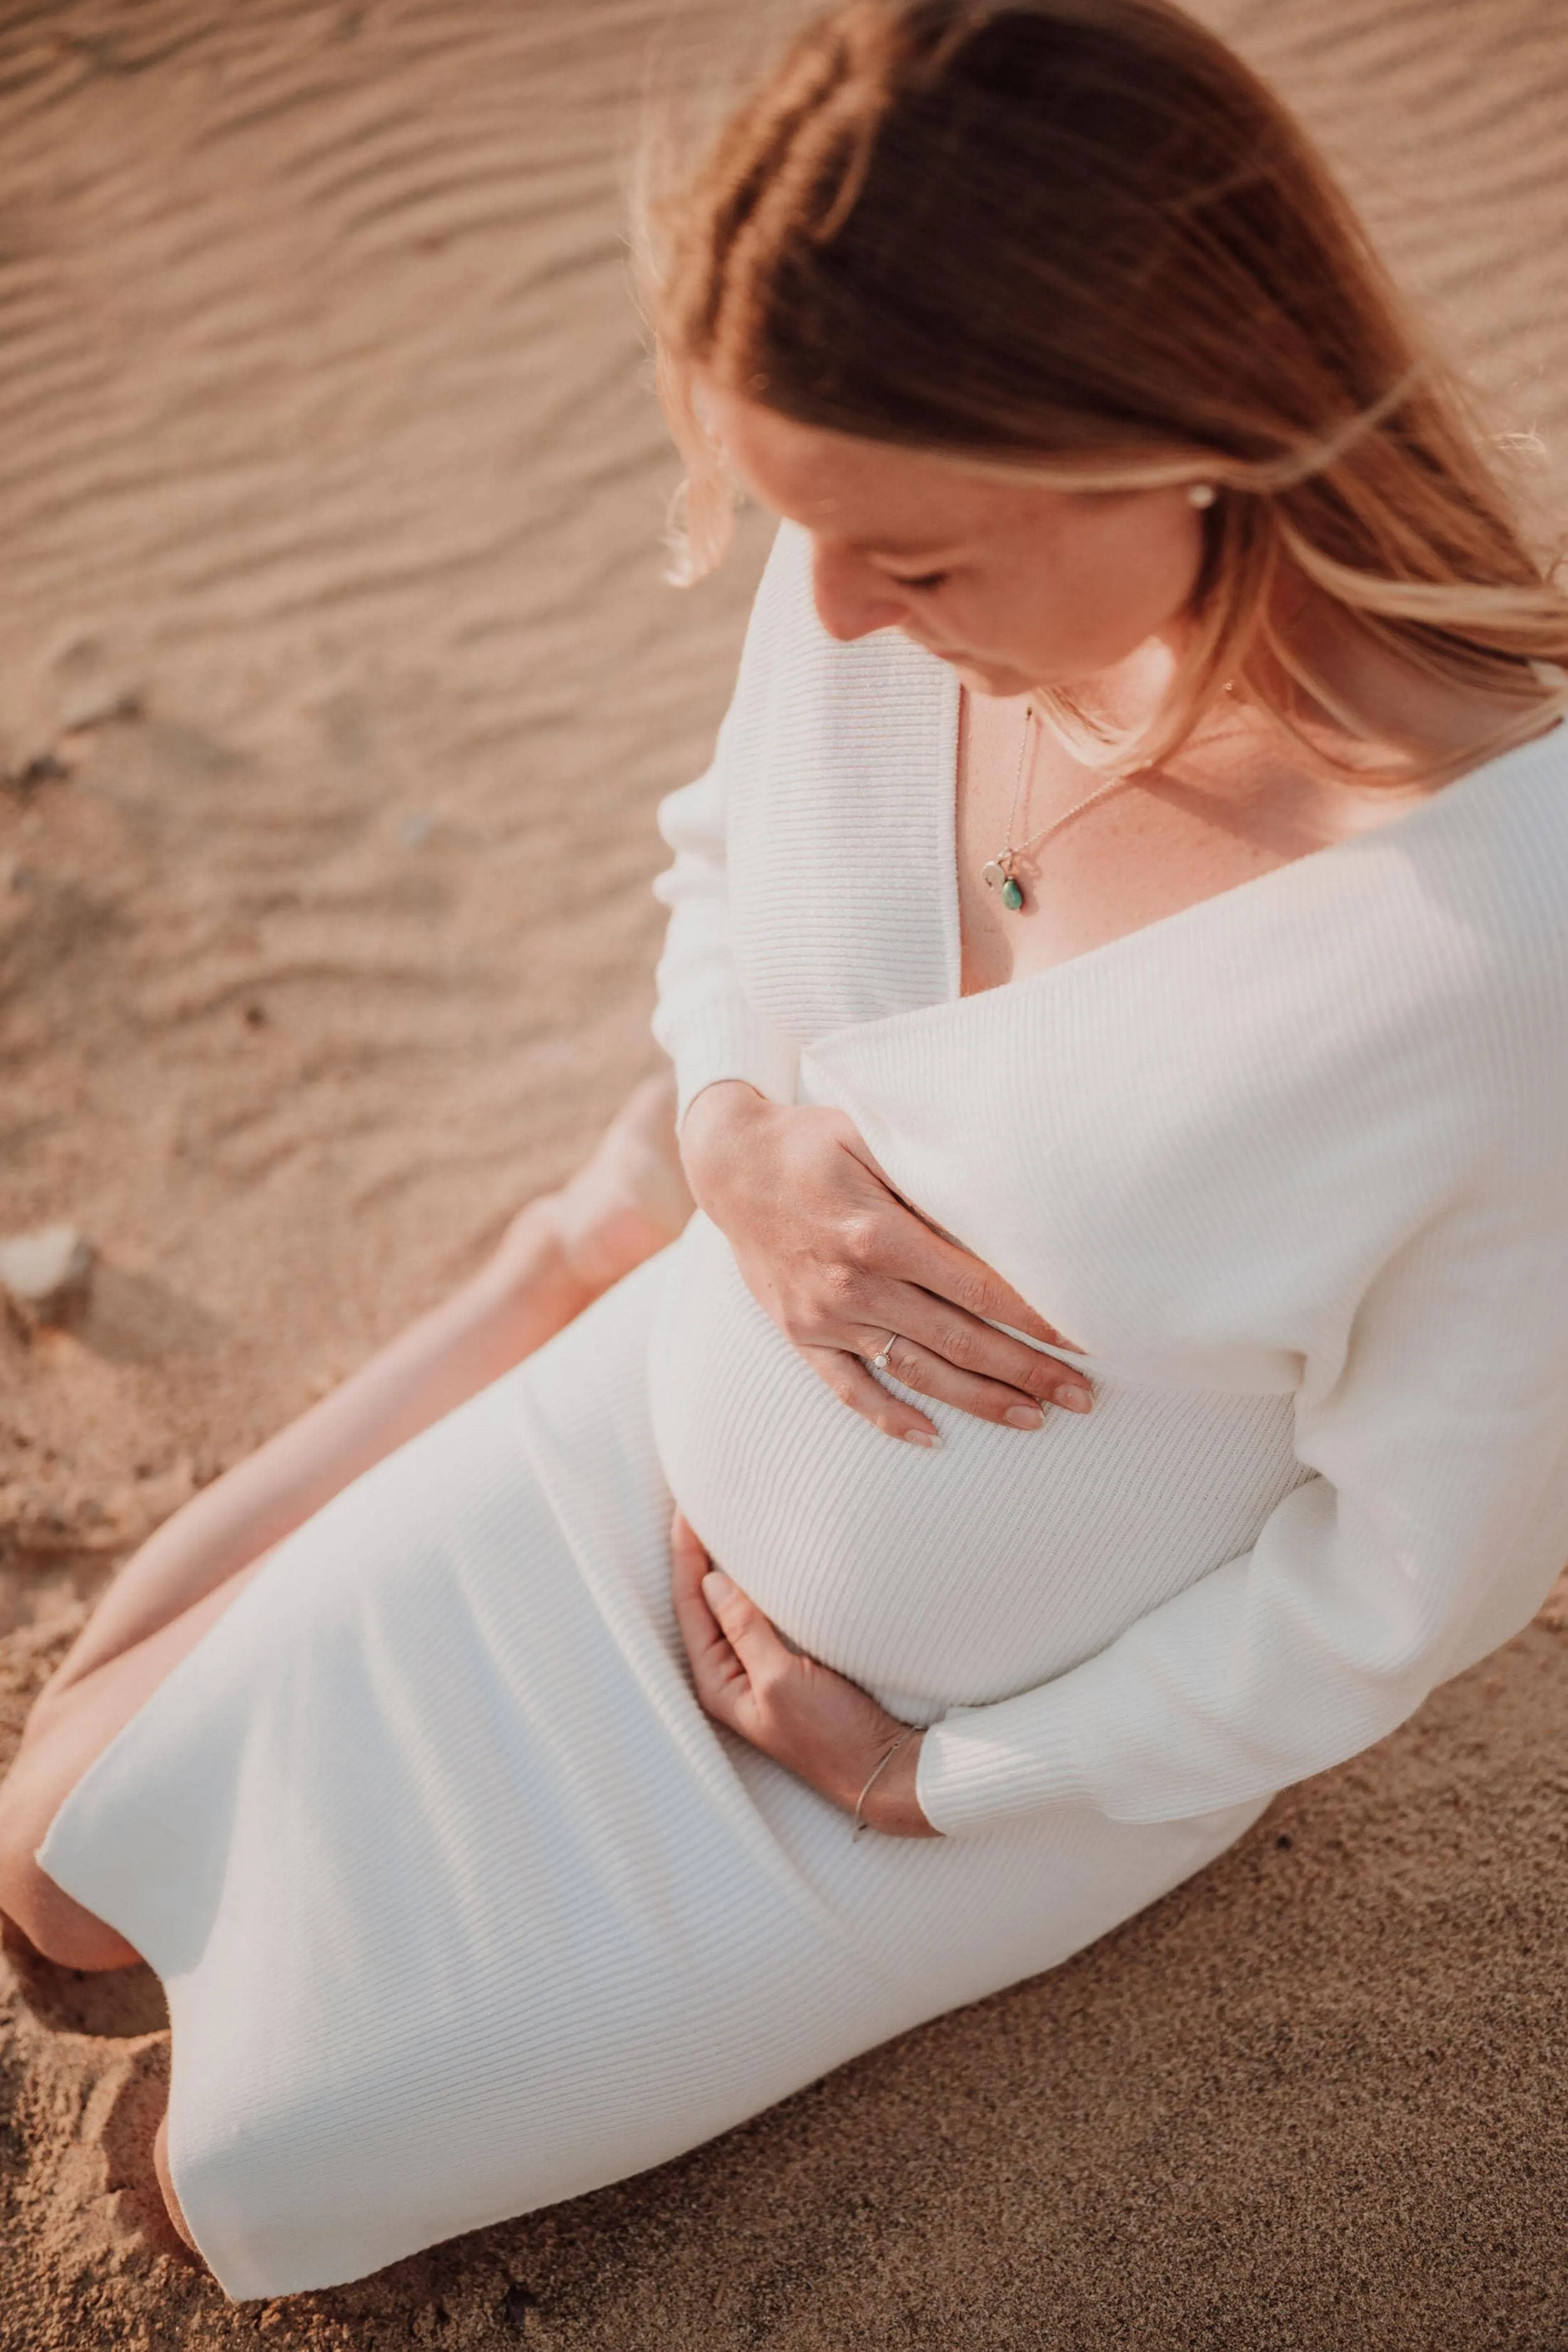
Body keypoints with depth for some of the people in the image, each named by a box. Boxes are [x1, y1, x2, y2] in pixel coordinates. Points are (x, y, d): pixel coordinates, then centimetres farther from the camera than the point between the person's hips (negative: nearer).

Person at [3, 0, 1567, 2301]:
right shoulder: (899, 575, -20)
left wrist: (913, 1779, -10)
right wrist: (744, 1144, -20)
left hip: (1013, 1725, -4)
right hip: (664, 1443, 4)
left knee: (246, 2164, 8)